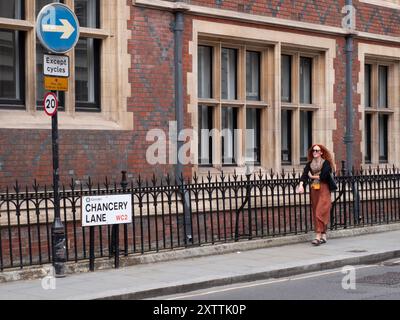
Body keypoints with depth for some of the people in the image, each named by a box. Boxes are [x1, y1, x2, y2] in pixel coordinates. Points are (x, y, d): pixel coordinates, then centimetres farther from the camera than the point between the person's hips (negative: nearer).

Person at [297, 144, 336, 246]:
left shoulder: (326, 163, -4)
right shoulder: (309, 164, 11)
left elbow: (323, 176, -16)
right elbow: (304, 175, -2)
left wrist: (312, 176, -1)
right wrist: (301, 185, -19)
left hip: (323, 189, -6)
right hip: (314, 190, 6)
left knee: (320, 212, -13)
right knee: (315, 213, 5)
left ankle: (318, 236, -19)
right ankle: (323, 236, 13)